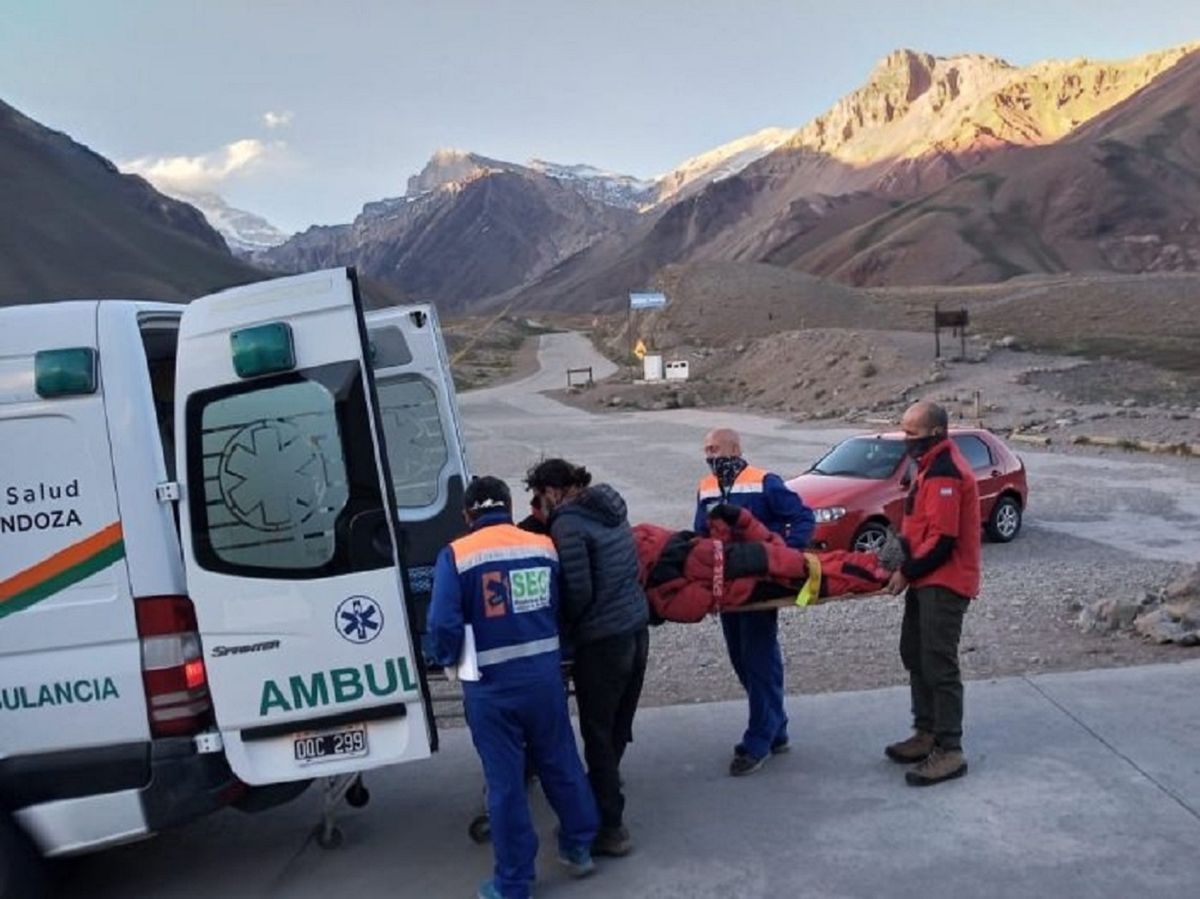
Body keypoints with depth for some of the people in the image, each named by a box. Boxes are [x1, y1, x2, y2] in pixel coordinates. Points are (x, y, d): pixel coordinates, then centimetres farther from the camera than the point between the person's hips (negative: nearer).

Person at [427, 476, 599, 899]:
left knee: (505, 782, 8)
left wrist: (450, 660, 3)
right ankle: (579, 848, 37)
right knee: (561, 764, 21)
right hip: (544, 675, 3)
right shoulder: (544, 546, 2)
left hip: (491, 685, -3)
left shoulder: (456, 555, -10)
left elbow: (444, 624, -16)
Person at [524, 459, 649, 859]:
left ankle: (610, 828, 11)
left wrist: (562, 627, 2)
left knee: (599, 735, 4)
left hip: (603, 640, -8)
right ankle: (604, 799, 39)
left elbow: (578, 590, -17)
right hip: (636, 628, 8)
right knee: (617, 729, 21)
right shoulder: (609, 509, 11)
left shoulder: (568, 523, -14)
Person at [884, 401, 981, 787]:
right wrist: (900, 550, 6)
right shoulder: (932, 465, 13)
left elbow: (942, 539, -24)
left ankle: (949, 751, 1)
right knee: (915, 656, 17)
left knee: (939, 666, -6)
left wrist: (907, 573, -16)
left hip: (944, 584, -11)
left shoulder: (946, 473, -21)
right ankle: (927, 733, 27)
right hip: (926, 580, 11)